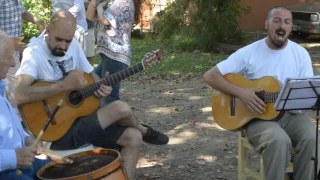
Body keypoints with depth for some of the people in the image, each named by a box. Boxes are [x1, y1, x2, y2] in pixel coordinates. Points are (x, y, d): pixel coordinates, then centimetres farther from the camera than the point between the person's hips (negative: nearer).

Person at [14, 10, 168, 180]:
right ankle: (143, 130, 15)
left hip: (80, 118, 8)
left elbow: (90, 73, 17)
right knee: (121, 108, -19)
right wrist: (65, 85, -33)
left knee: (133, 137, -4)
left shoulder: (73, 45, 6)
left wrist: (101, 86, -8)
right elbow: (19, 96, -32)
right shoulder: (35, 52, -18)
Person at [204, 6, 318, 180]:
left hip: (290, 114, 3)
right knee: (278, 140, -35)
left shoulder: (301, 53, 4)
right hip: (258, 116, -3)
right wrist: (241, 93, -20)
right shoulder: (249, 52, -5)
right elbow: (210, 76, -8)